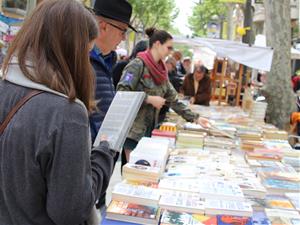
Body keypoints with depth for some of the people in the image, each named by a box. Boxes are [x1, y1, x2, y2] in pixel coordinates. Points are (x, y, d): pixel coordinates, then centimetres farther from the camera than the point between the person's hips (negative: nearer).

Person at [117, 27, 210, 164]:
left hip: (149, 132, 7)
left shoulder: (161, 70, 12)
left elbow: (173, 99, 15)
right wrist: (150, 99, -18)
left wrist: (195, 118, 11)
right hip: (132, 132, -7)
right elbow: (122, 91, -21)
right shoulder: (138, 64, -11)